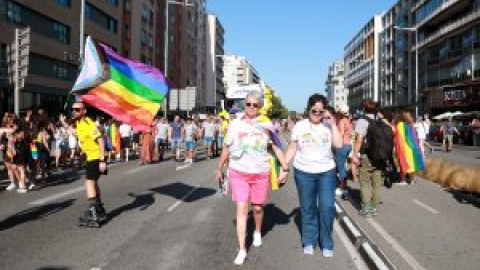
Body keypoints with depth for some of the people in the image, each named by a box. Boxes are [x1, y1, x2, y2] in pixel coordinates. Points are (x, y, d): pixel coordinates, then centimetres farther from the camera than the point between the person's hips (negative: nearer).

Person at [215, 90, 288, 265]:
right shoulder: (235, 125, -3)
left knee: (258, 207, 14)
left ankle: (258, 232, 45)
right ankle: (242, 250, 2)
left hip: (260, 173, 0)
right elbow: (226, 148, 8)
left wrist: (284, 169, -4)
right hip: (238, 173, 0)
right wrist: (219, 168, 13)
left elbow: (276, 148, 2)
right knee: (241, 209, -5)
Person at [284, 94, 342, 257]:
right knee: (308, 209, 10)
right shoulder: (300, 126, 1)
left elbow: (339, 145, -11)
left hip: (326, 172, 0)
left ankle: (326, 244, 12)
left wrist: (333, 123, -11)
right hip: (304, 173, 0)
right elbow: (292, 149, 4)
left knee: (327, 207, -6)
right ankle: (309, 242, 26)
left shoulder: (328, 126, 1)